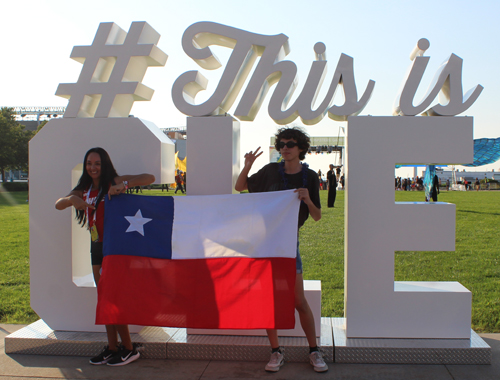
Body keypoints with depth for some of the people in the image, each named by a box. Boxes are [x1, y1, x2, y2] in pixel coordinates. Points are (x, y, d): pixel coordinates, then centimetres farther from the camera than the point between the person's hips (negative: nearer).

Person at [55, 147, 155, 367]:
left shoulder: (114, 182, -6)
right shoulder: (85, 190, 13)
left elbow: (149, 178, -15)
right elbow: (58, 205, 6)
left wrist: (124, 185, -29)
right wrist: (72, 199, -16)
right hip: (97, 247, 7)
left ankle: (129, 349, 6)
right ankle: (112, 348, 19)